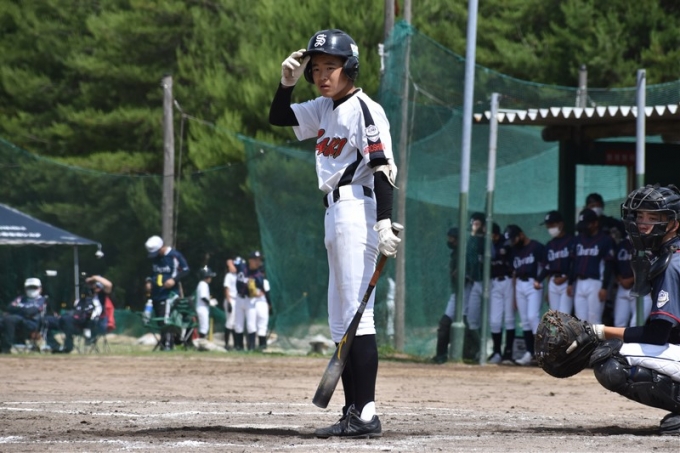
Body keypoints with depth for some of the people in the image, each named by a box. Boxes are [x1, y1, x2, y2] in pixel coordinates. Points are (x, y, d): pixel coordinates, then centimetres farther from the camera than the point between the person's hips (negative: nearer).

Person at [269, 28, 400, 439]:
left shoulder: (364, 109, -12)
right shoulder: (324, 109, 15)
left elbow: (383, 167, -18)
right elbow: (278, 117, 25)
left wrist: (384, 223, -27)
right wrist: (288, 81, 7)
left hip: (358, 210, -10)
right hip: (335, 212, 10)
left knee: (357, 314, -14)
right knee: (340, 321, 10)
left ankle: (367, 414, -17)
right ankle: (353, 413, 13)